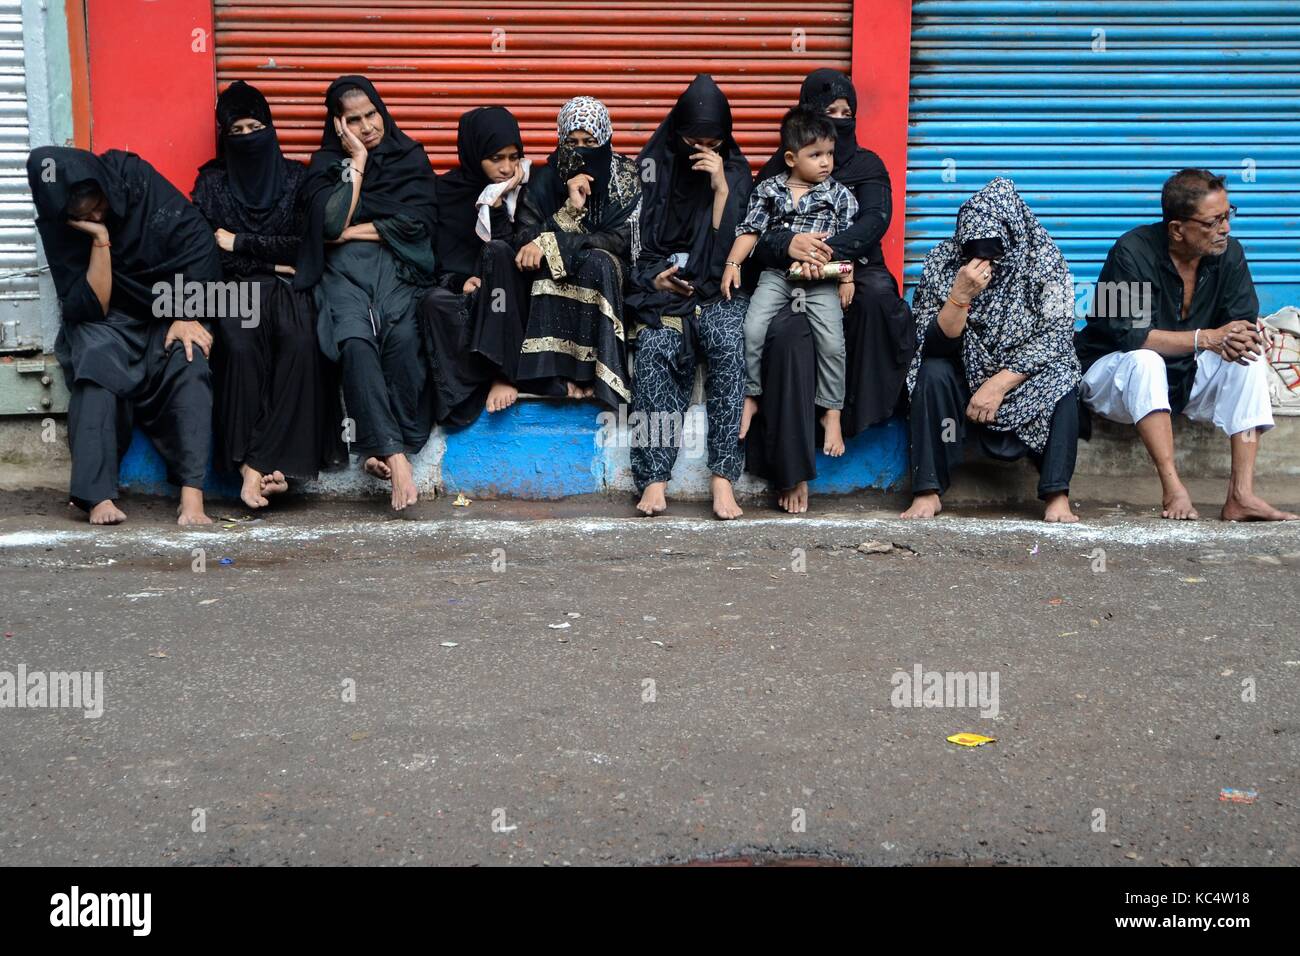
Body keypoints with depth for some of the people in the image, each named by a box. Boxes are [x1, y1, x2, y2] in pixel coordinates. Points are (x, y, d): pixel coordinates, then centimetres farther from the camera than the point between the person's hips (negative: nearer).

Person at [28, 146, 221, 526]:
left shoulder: (134, 177, -15)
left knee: (189, 360, -30)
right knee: (95, 361, -32)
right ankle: (99, 497, -37)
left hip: (168, 315, 0)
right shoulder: (55, 223, -12)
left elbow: (197, 239, -13)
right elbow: (90, 308, -16)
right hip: (103, 323, 0)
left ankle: (192, 496, -39)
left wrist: (188, 316, -17)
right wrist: (100, 240, -26)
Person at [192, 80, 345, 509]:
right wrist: (269, 261, -3)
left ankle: (257, 463, -35)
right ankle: (259, 466, -34)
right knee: (239, 345, -35)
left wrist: (240, 243, -1)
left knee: (299, 341, -34)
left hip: (287, 286, 0)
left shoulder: (296, 178, 13)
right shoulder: (211, 181, 14)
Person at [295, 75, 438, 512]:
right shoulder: (326, 162, 16)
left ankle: (386, 447, -29)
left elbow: (421, 220, 2)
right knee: (355, 341, -33)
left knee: (402, 336, -34)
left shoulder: (410, 156, 17)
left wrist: (353, 230, 2)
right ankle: (394, 454, -41)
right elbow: (331, 223, -2)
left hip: (398, 265, 0)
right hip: (344, 270, 0)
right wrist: (357, 160, 2)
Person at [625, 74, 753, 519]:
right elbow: (633, 237, 10)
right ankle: (655, 478, -35)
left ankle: (722, 475, -34)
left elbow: (729, 240, 0)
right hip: (660, 285, 0)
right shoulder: (653, 164, 9)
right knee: (656, 347, -33)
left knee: (728, 344, -33)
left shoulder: (735, 169, 10)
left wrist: (721, 185, -9)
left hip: (717, 288, 1)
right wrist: (654, 276, -6)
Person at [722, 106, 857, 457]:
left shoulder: (839, 195, 5)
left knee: (832, 341, -14)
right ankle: (750, 396, 1)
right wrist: (733, 263, -2)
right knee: (752, 329, -18)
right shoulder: (768, 190, 7)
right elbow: (750, 230, 8)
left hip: (822, 280, -1)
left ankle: (831, 413, 1)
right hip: (776, 274, 1)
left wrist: (847, 278, 0)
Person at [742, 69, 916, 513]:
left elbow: (875, 219, -7)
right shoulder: (779, 168, 11)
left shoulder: (867, 165, 13)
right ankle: (792, 472, -34)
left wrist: (828, 250, -28)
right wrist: (788, 244, -27)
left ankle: (859, 409, -22)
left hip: (853, 273, 1)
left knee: (878, 292, -36)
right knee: (787, 335, -34)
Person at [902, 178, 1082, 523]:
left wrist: (1001, 383, -25)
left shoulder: (1044, 261, -12)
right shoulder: (943, 261, -10)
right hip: (965, 376, 1)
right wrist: (960, 296, -32)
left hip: (1026, 380, -1)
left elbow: (1055, 336, -16)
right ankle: (927, 491, -26)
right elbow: (934, 346, -16)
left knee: (1060, 378, -29)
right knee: (932, 374, -28)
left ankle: (1057, 495, -29)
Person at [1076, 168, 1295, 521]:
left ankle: (1241, 495, -28)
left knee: (1248, 360, -21)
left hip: (1185, 375, 5)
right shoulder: (1133, 251, -22)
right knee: (1146, 361, -36)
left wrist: (1243, 339, -33)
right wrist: (1207, 338, -34)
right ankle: (1173, 490, -38)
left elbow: (1245, 322, -8)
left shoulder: (1227, 252, -6)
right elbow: (1130, 336, -29)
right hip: (1115, 371, -5)